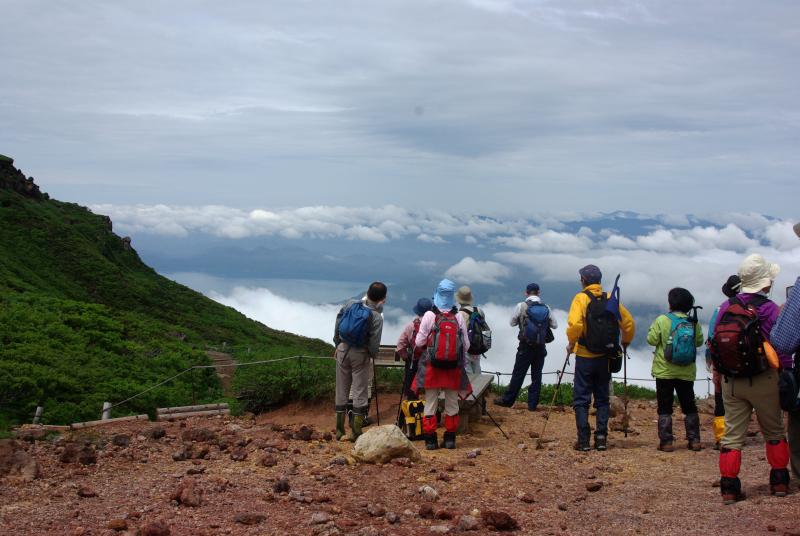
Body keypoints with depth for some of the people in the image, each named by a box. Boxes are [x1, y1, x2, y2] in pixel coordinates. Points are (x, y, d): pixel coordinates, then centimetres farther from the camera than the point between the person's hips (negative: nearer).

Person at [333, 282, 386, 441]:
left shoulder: (350, 304, -3)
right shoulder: (377, 317, -15)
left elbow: (337, 325, 4)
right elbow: (374, 344, -15)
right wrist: (373, 356, 6)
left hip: (343, 350, 4)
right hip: (360, 355, -4)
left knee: (341, 391, 11)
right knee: (360, 392, 5)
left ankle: (339, 430, 16)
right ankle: (356, 432, 5)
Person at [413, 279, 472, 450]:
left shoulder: (429, 316, -9)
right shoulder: (458, 317, -3)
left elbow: (420, 342, -6)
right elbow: (466, 344, 0)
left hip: (432, 365, -1)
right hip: (454, 367, 2)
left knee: (430, 404, 6)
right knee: (452, 404, 11)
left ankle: (430, 439, 4)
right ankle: (450, 439, 13)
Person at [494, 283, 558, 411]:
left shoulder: (522, 306, -8)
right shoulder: (546, 308, -1)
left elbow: (512, 323, 4)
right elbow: (555, 325, 8)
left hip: (526, 347, -2)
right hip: (541, 347, 2)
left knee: (518, 374, 4)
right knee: (536, 375, 8)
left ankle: (507, 400, 13)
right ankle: (532, 404, 11)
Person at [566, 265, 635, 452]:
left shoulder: (581, 298, -9)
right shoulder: (611, 299, 4)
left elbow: (575, 325, -24)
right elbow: (629, 323, 4)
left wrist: (571, 344, -8)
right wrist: (625, 343, 18)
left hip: (585, 357, -4)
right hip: (605, 357, 4)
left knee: (581, 399, 3)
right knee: (602, 399, 14)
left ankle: (583, 440, -1)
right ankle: (601, 437, 8)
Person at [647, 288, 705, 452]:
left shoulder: (662, 320, -12)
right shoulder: (694, 323, -2)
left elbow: (652, 340, -9)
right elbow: (699, 341, 9)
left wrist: (653, 328, 9)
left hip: (665, 372, -3)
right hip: (687, 373, 3)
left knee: (664, 408, 4)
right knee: (690, 407, 14)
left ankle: (666, 441, 2)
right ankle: (694, 440, 12)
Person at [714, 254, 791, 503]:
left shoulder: (725, 308, 1)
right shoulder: (770, 309, -12)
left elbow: (714, 344, 6)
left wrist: (720, 375, 15)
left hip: (731, 381, 3)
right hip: (764, 380, -3)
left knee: (732, 435, 6)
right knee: (774, 432, 15)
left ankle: (729, 487, 3)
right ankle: (779, 482, 21)